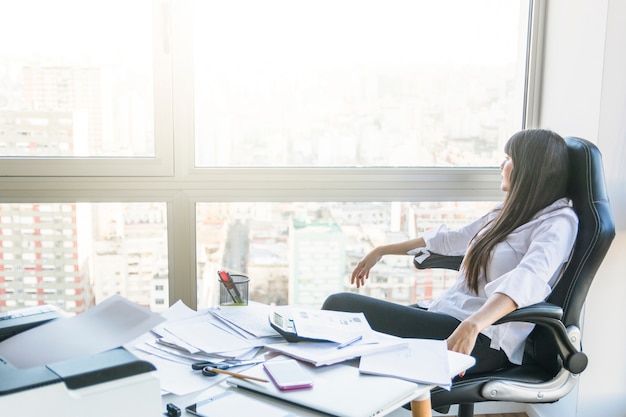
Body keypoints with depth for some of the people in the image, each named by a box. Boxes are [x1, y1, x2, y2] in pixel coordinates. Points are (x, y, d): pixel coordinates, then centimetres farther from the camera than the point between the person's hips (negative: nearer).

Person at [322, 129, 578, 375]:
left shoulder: (558, 221, -8)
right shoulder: (508, 213, 19)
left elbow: (528, 281, -27)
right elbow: (450, 240, 30)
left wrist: (472, 325, -44)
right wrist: (382, 251, 33)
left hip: (483, 341, -9)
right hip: (446, 316, 9)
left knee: (341, 306, -17)